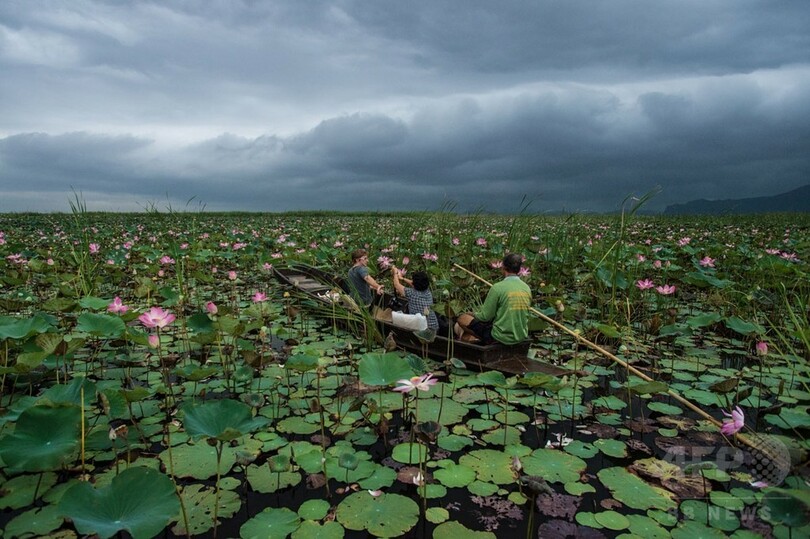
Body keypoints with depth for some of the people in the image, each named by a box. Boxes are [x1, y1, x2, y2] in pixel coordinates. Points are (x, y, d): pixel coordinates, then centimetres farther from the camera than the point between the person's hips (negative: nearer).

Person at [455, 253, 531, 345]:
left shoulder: (498, 287, -17)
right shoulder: (527, 288, 2)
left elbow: (485, 317, -13)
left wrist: (473, 314, 10)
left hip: (502, 338, -7)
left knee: (462, 318, 6)